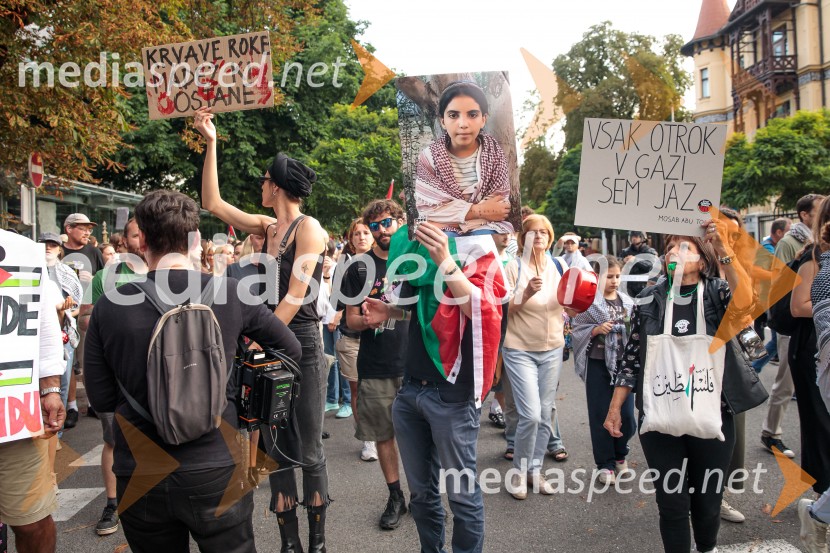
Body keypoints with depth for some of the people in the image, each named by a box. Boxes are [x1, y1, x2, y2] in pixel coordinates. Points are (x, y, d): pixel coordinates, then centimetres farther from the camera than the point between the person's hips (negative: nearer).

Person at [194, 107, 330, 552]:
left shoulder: (307, 228, -10)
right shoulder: (268, 227, 10)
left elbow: (295, 296, -17)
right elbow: (212, 203, 19)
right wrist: (211, 144, 17)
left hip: (302, 344, -7)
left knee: (309, 451, 2)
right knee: (274, 448, 10)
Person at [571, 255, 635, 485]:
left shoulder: (627, 302, 5)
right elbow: (576, 330, -6)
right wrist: (597, 330, -20)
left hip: (623, 363, 3)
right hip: (598, 364, -3)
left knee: (626, 414, 6)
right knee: (600, 415, 5)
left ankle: (620, 453, 33)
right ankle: (605, 463, 20)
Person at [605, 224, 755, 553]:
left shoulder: (718, 293, -2)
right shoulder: (649, 301, 2)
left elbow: (744, 305, -27)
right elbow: (632, 359, 4)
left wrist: (724, 251, -29)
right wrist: (615, 409, 1)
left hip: (712, 418, 0)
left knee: (708, 502, 15)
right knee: (671, 504, 6)